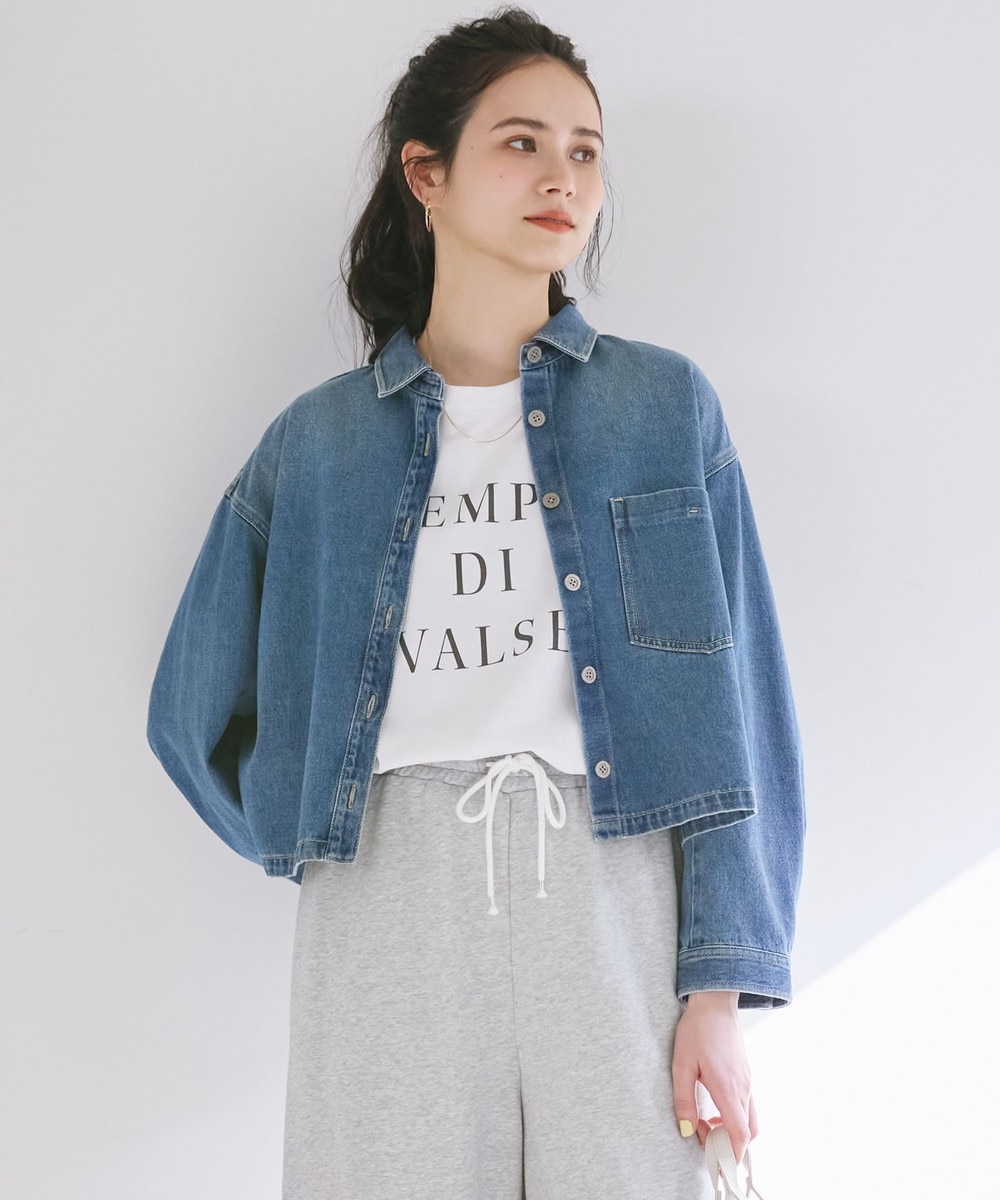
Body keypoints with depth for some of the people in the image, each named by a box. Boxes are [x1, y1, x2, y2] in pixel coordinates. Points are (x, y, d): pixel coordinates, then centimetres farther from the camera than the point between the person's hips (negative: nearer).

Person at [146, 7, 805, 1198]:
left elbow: (738, 703, 4)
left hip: (617, 889, 0)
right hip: (389, 912, 0)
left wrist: (719, 983, -3)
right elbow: (196, 709, 17)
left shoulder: (667, 406, 9)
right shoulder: (317, 441, 10)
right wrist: (325, 835, 4)